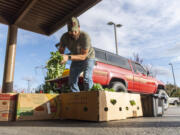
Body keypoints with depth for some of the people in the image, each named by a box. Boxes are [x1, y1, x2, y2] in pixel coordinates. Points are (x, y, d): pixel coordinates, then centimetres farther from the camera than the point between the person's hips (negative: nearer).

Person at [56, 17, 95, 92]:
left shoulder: (85, 36, -32)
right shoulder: (64, 37, -19)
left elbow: (83, 56, -32)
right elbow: (60, 51, -8)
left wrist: (68, 57, -44)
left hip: (88, 57, -4)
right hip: (76, 59, 5)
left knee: (87, 79, -23)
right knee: (72, 81, -1)